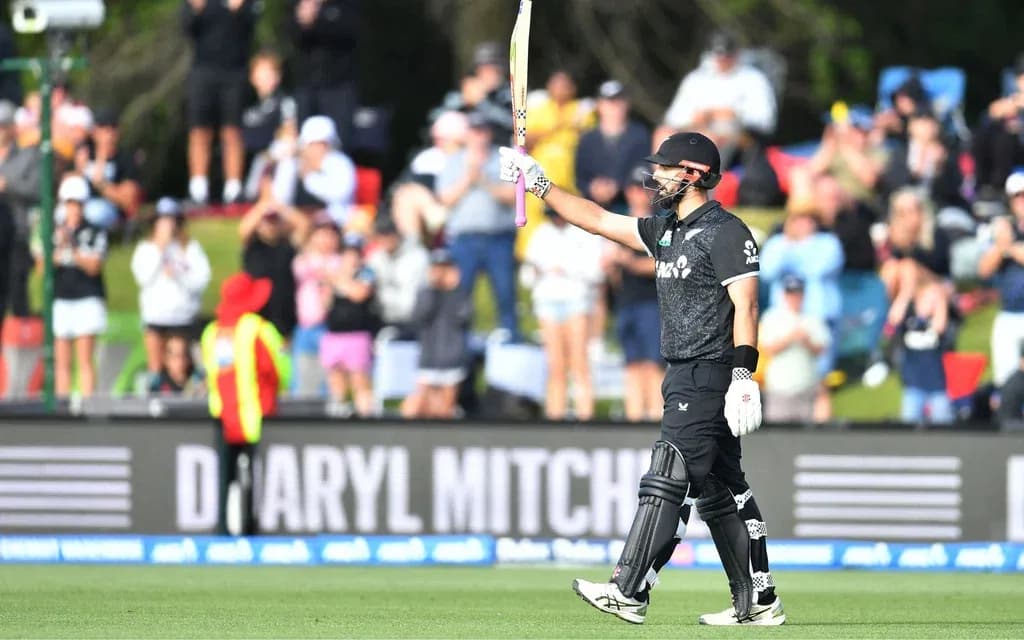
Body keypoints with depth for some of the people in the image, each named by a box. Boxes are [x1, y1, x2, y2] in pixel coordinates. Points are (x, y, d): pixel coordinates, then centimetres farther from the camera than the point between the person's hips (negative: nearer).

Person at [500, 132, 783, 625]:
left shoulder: (726, 232, -11)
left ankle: (629, 593, -16)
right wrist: (537, 183, 20)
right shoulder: (668, 231, 17)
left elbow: (745, 307, -18)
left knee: (666, 481, -13)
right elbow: (598, 220, 23)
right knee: (719, 489, 9)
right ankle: (757, 602, 10)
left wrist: (743, 376, -26)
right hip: (686, 380, 10)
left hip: (709, 376, -10)